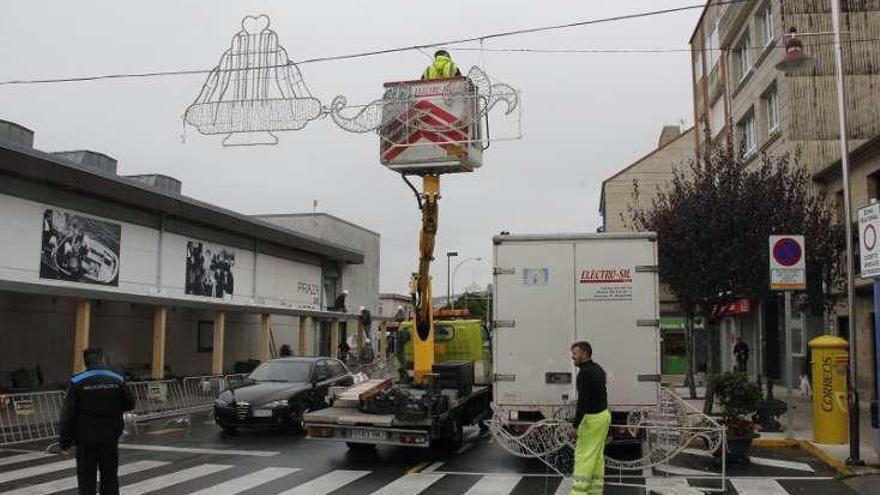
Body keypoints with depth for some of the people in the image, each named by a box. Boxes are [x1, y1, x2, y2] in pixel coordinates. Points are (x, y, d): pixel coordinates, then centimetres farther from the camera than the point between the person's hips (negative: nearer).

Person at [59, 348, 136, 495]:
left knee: (86, 480, 5)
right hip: (110, 439, 2)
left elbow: (68, 414, -9)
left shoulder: (77, 382, -8)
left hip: (86, 440, -2)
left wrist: (64, 442, -3)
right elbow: (130, 404, 8)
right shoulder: (117, 379, -1)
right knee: (110, 478, 14)